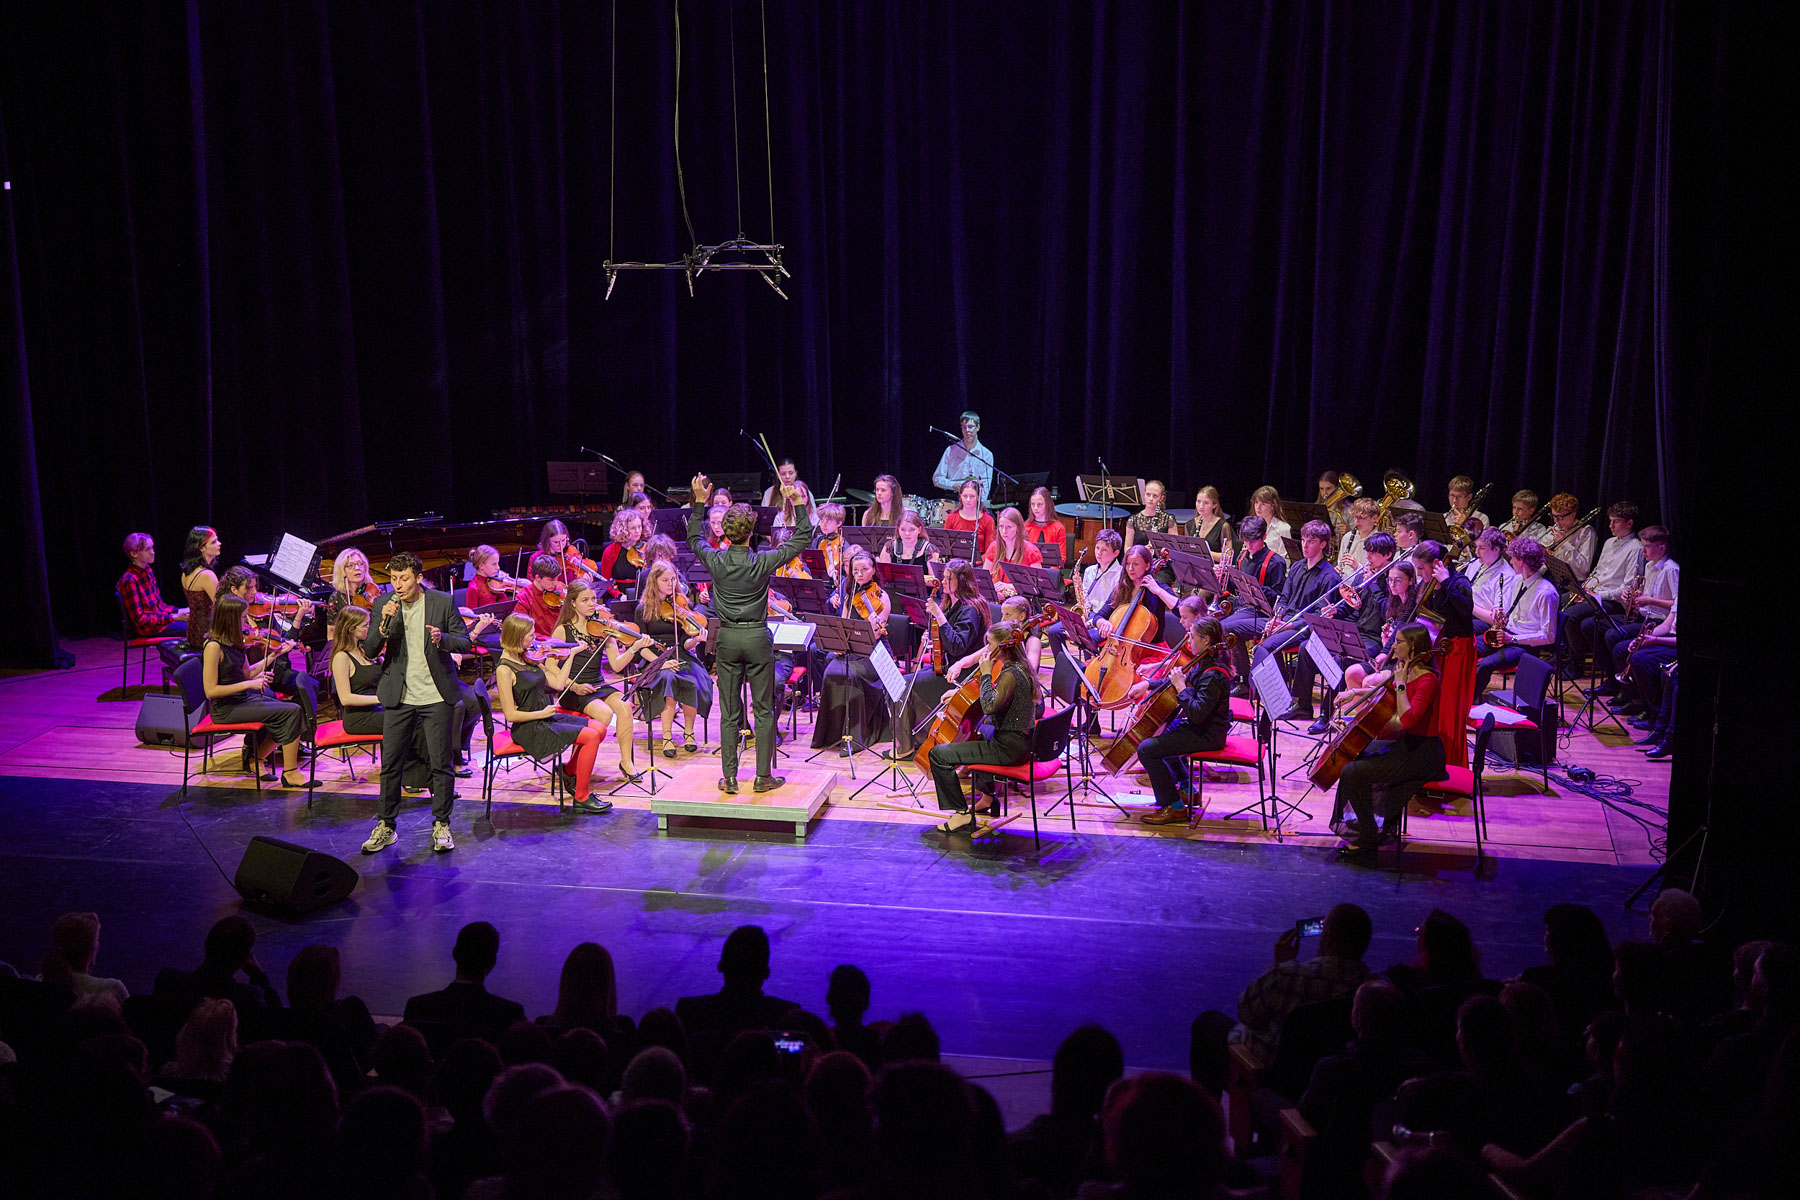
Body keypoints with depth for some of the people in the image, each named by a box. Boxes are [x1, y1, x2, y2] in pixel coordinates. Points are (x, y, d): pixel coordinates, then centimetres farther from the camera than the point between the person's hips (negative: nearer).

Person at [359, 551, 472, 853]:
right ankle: (385, 826, 18)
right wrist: (384, 624, -19)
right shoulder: (385, 606, 1)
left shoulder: (443, 602, -4)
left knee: (440, 764, 2)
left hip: (436, 696, -2)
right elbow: (369, 651, -1)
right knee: (390, 764, 5)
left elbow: (465, 642, -2)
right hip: (399, 697, 2)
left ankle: (441, 825, 15)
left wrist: (442, 639, -23)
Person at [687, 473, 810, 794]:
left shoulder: (716, 561, -8)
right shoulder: (763, 562, -13)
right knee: (763, 710, 7)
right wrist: (797, 504, 1)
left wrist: (699, 503, 17)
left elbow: (694, 539, 15)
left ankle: (729, 778, 11)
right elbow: (803, 537, -4)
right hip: (758, 638, -2)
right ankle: (763, 777, 9)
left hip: (727, 638, 2)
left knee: (729, 713, 8)